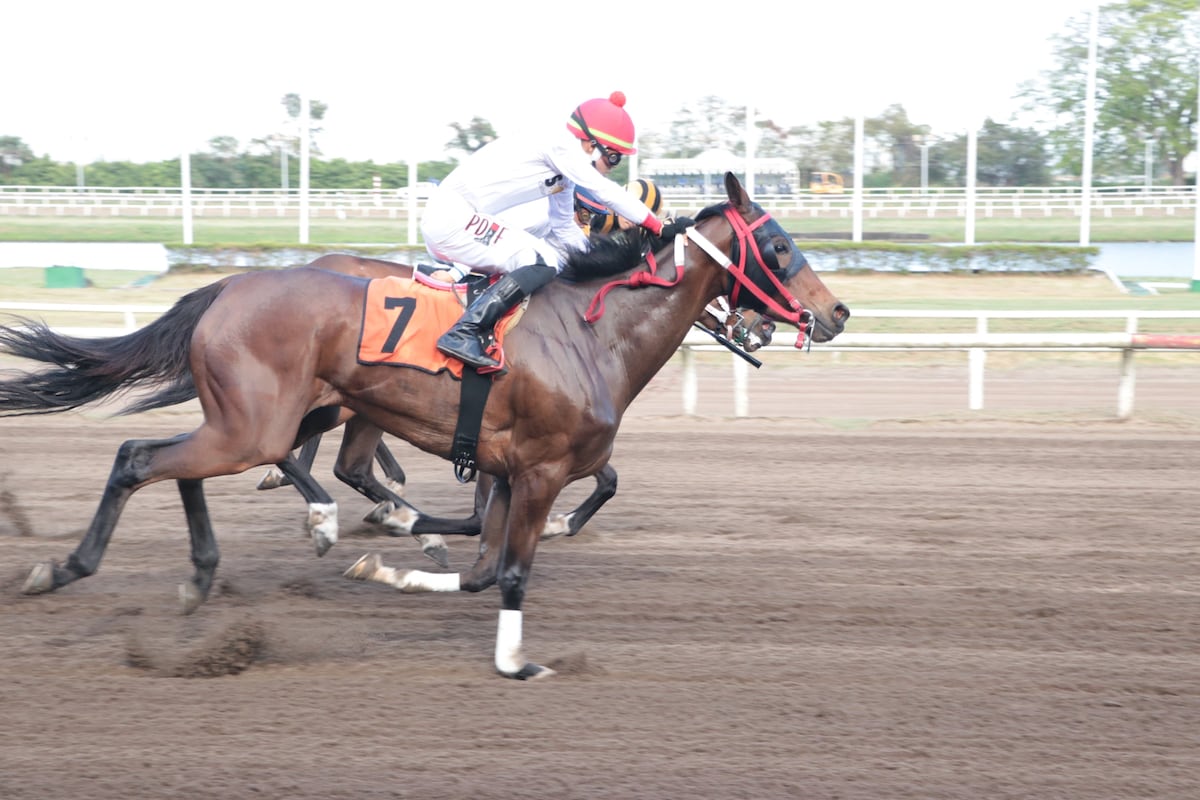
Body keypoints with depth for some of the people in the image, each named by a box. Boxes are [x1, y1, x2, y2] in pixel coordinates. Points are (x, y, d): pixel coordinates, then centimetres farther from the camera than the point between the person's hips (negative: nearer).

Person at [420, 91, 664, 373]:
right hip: (451, 216, -10)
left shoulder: (564, 176, 15)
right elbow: (606, 192, -14)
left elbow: (566, 229, 27)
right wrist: (656, 225, -7)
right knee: (544, 263, -19)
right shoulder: (560, 147, -12)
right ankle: (463, 334, -25)